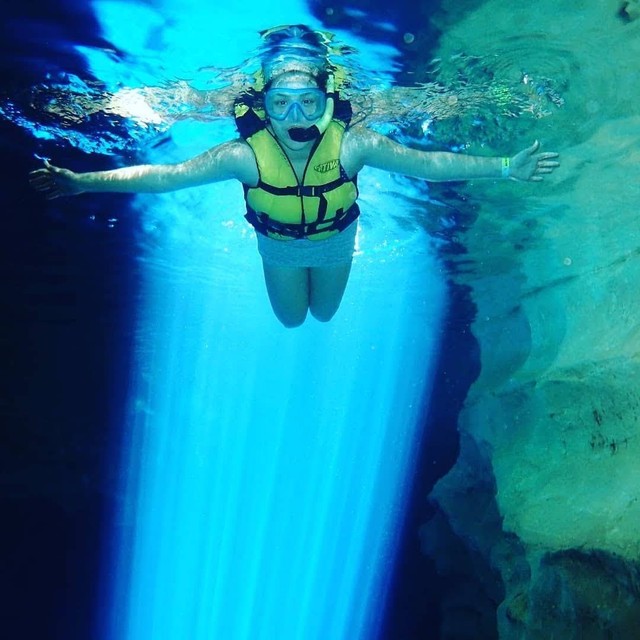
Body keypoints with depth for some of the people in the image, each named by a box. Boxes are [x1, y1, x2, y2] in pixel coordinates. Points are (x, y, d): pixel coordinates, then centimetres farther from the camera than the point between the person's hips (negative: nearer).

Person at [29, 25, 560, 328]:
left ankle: (319, 288, 62)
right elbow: (165, 175, -30)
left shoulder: (353, 145, -37)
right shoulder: (246, 155, -37)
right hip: (279, 246, 0)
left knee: (325, 314, 27)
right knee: (290, 320, 25)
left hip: (336, 239, 0)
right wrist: (82, 183, -32)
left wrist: (506, 168, -32)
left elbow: (430, 163, -31)